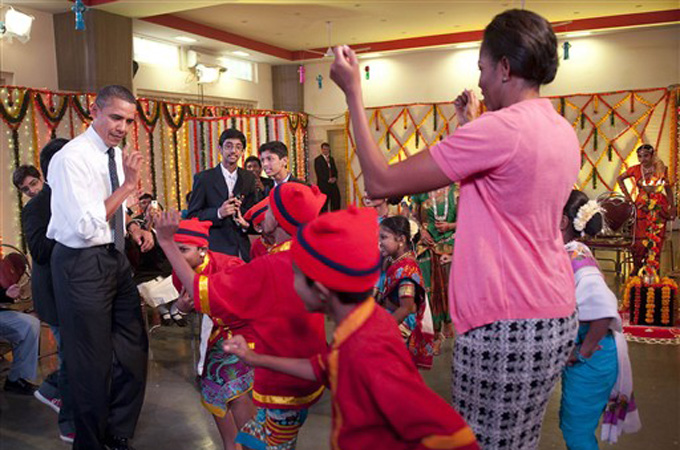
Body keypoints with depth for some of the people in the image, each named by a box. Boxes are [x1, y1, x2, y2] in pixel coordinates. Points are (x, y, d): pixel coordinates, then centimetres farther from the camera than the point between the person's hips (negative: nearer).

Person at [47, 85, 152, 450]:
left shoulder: (116, 155, 7)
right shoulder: (71, 157, -18)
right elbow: (87, 226, -25)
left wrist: (135, 228, 3)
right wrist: (128, 185, -21)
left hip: (116, 258, 8)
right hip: (82, 265, -8)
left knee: (134, 348, 14)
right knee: (92, 362, 4)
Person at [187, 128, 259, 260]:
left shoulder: (249, 178, 10)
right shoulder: (203, 178, 0)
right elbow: (192, 216, -1)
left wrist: (241, 210, -9)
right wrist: (218, 212, -18)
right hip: (215, 249, -3)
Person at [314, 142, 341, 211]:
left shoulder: (331, 159, 18)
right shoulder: (317, 159, -1)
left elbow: (335, 170, 18)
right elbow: (319, 173, -9)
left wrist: (335, 178, -3)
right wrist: (328, 180, -14)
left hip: (333, 184, 5)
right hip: (323, 185, -5)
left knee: (336, 201, 0)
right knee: (324, 203, -3)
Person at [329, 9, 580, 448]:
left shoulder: (499, 128, -19)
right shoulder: (564, 132, 9)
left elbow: (382, 182, -17)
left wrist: (353, 92, -9)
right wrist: (473, 125, 25)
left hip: (505, 328, -9)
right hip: (557, 318, 9)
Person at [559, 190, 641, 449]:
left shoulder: (576, 261, -27)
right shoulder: (568, 254, 0)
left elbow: (604, 310, -38)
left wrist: (584, 352, -27)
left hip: (591, 359, -9)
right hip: (575, 352, 9)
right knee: (569, 425, 22)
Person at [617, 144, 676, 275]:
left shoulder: (661, 169, -2)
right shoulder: (635, 169, -2)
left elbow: (668, 189, 5)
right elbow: (620, 179, 13)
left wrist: (672, 206, -1)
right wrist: (627, 195, 6)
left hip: (659, 207, 0)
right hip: (642, 207, 0)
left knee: (656, 239, 3)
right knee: (640, 238, 0)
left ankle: (653, 270, 15)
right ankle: (637, 266, 18)